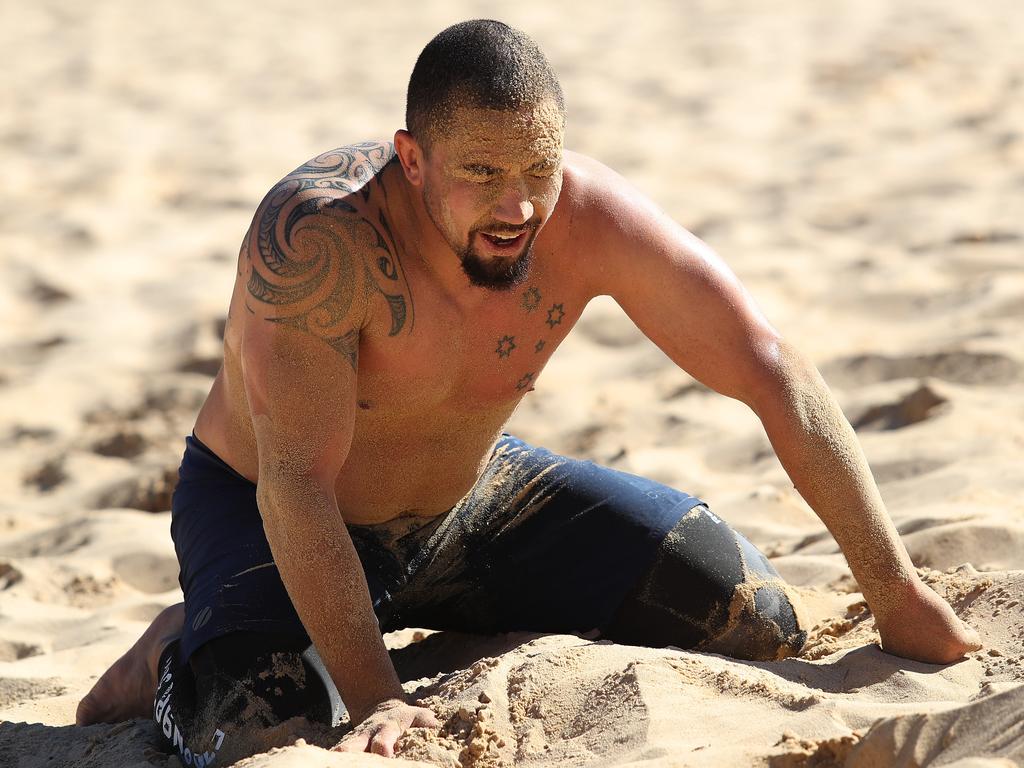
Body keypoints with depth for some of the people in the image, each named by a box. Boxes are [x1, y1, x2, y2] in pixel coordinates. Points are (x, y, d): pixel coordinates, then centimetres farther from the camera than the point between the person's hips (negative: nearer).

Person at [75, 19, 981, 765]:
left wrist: (899, 595, -18)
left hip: (467, 498, 5)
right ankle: (180, 654, 4)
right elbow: (297, 481, -34)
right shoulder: (316, 236, -36)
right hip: (261, 509, -5)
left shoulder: (590, 218, -24)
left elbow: (777, 376, -19)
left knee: (757, 620, -2)